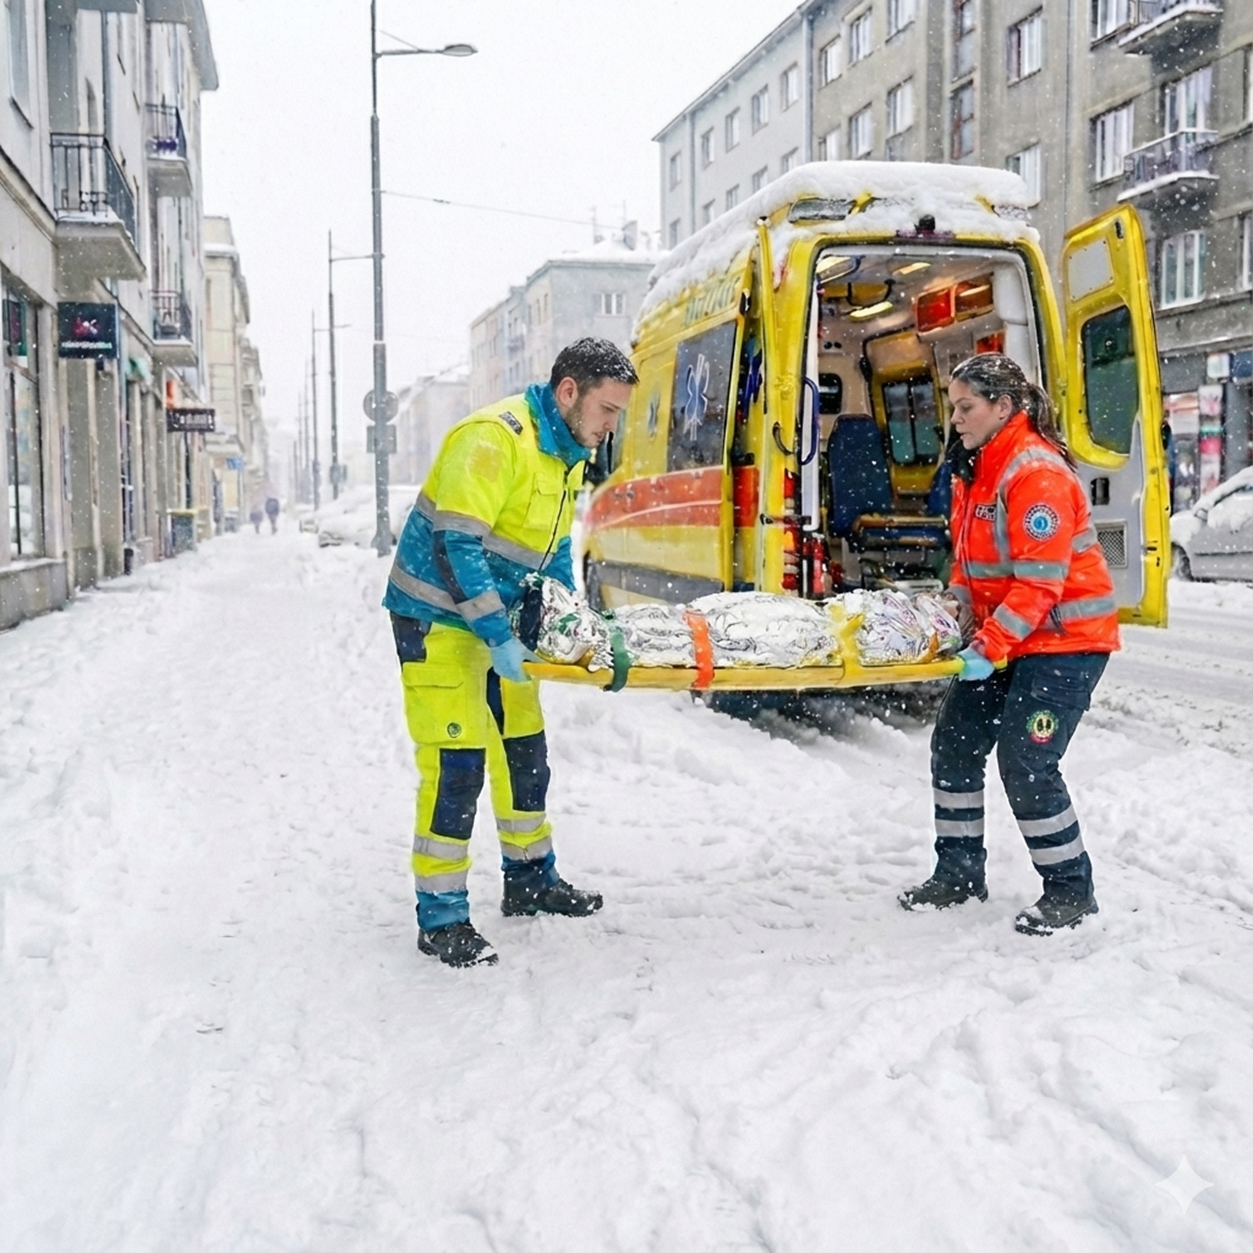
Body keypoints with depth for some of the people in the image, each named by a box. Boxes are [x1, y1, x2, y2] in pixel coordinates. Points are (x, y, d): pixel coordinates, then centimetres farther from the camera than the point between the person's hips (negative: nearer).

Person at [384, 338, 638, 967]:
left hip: (498, 616, 9)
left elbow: (554, 547, 17)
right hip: (438, 617, -9)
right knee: (457, 761, -12)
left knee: (524, 748, 16)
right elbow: (455, 543, -28)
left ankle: (530, 880, 33)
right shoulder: (494, 438, -23)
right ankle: (440, 920, -3)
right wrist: (497, 634, -30)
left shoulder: (569, 455, 7)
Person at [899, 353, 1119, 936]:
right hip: (1001, 636, 10)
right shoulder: (974, 469, 9)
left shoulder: (1037, 474, -21)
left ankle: (1070, 891, 5)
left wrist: (989, 647, -26)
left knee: (1026, 762, -12)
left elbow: (1038, 582, -25)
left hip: (1064, 639, -10)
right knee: (954, 743, 8)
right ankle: (959, 873, 21)